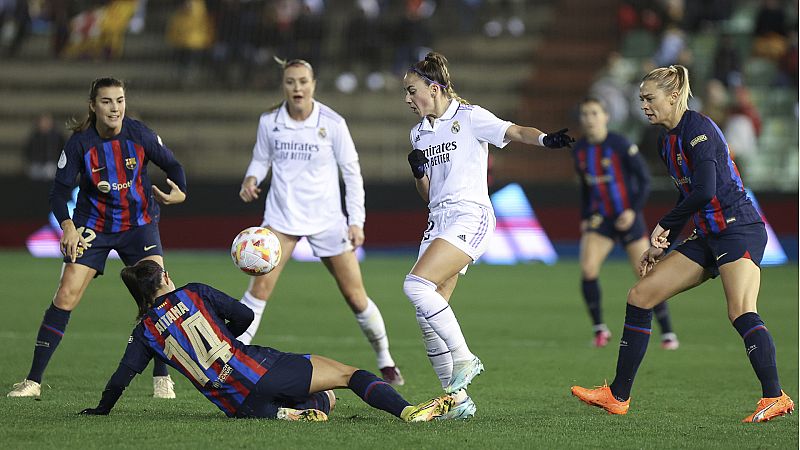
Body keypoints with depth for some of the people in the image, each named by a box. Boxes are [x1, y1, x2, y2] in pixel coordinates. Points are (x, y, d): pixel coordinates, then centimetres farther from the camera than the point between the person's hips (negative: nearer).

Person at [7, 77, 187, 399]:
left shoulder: (140, 135, -13)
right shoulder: (80, 142, -15)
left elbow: (171, 164, 0)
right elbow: (59, 190, -9)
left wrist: (180, 192, -20)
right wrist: (67, 225, -26)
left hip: (139, 223, 1)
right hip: (93, 225, -1)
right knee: (66, 296, -10)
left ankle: (162, 378, -2)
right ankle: (33, 380, -4)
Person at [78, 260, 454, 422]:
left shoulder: (145, 331, 13)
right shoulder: (193, 294, 8)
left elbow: (121, 377, 8)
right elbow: (244, 316, 5)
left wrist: (101, 410, 25)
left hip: (235, 404, 3)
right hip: (256, 371, -3)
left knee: (326, 400, 25)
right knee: (348, 374, 4)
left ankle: (283, 414, -10)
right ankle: (407, 410, -21)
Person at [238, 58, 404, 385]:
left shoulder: (332, 123, -9)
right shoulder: (269, 121, -3)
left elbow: (352, 172, -2)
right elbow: (261, 159, 12)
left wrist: (356, 221, -5)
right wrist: (251, 179, -12)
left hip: (327, 219, -1)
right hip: (282, 217, 1)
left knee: (355, 296, 3)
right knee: (261, 284, -18)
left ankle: (385, 360, 22)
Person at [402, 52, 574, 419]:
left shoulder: (469, 117, -1)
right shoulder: (419, 133, 20)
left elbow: (514, 132, -16)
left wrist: (545, 139, -36)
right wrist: (418, 171, 1)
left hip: (470, 216, -8)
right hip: (438, 220, 8)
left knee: (417, 285, -25)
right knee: (426, 316, -2)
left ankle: (464, 359, -14)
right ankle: (458, 398, 4)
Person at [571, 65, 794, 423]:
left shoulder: (698, 128, -13)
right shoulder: (668, 141, 16)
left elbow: (705, 191, -23)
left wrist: (664, 226, -12)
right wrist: (660, 245, 20)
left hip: (739, 229, -10)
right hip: (708, 238, 10)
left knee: (741, 312, -28)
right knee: (640, 295, 6)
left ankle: (775, 397, -32)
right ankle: (618, 396, 9)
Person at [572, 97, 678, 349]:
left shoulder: (621, 146, -12)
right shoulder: (579, 151, 4)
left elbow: (645, 180, -8)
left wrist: (634, 210, -17)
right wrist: (584, 218, 9)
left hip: (627, 217, -4)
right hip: (599, 219, 4)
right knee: (587, 269, -17)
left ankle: (667, 333, 10)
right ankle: (599, 329, -3)